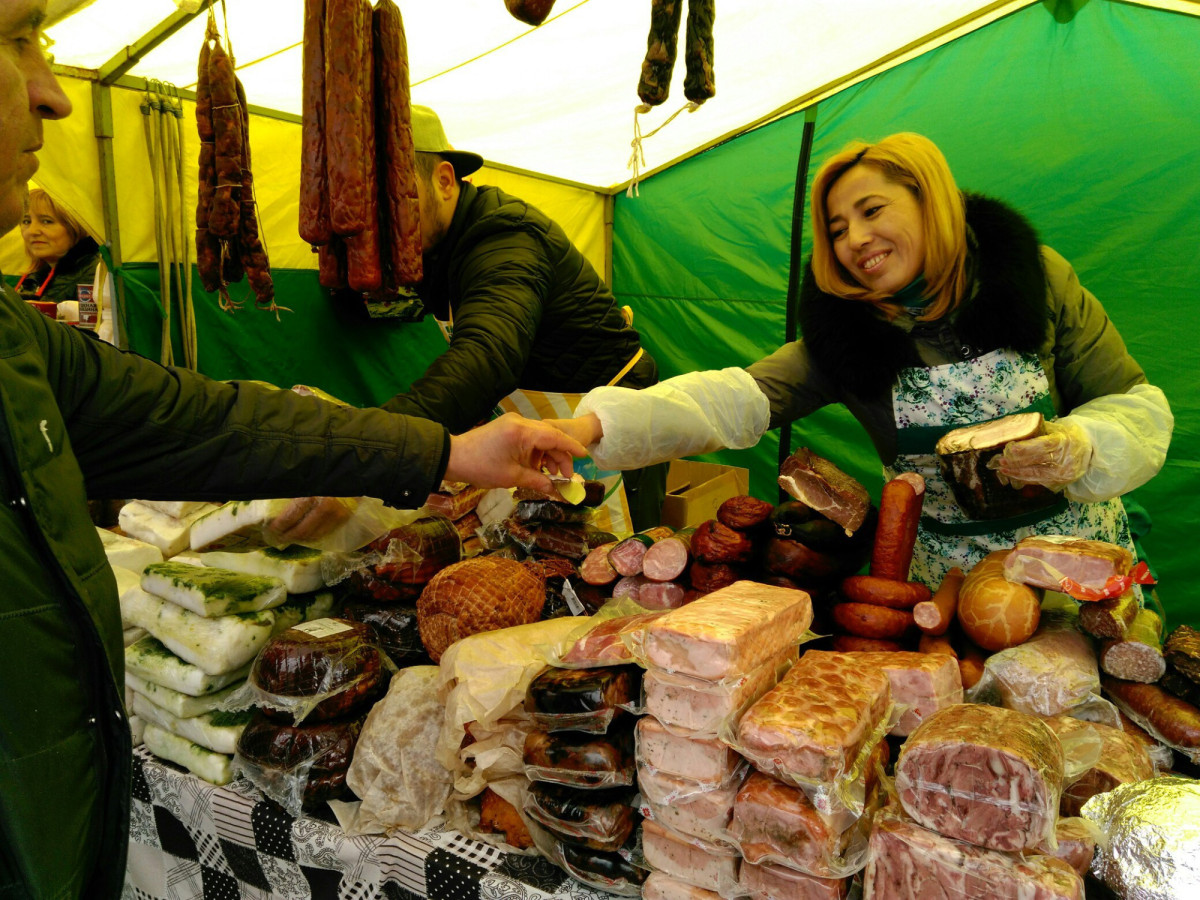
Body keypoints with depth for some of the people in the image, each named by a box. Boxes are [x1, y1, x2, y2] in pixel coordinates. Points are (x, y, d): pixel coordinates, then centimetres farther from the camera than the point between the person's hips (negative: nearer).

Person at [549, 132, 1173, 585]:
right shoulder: (845, 330, -8)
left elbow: (1137, 405, -2)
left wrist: (1079, 449, -26)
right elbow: (740, 401, -24)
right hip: (942, 576, 0)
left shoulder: (1037, 276, -9)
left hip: (1079, 554, 0)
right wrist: (598, 423, -39)